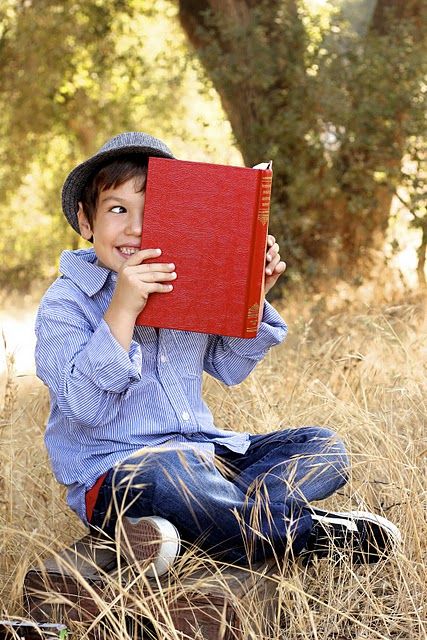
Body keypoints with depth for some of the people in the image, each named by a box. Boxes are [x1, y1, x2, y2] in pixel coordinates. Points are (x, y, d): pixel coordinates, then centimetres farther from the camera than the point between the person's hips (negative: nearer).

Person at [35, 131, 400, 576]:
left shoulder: (186, 287, 11)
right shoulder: (65, 304, -7)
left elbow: (229, 368, 20)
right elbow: (85, 408, -20)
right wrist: (122, 311, -28)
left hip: (205, 452, 7)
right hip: (115, 471, -7)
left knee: (322, 447, -2)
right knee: (166, 472, -41)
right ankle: (311, 534, -22)